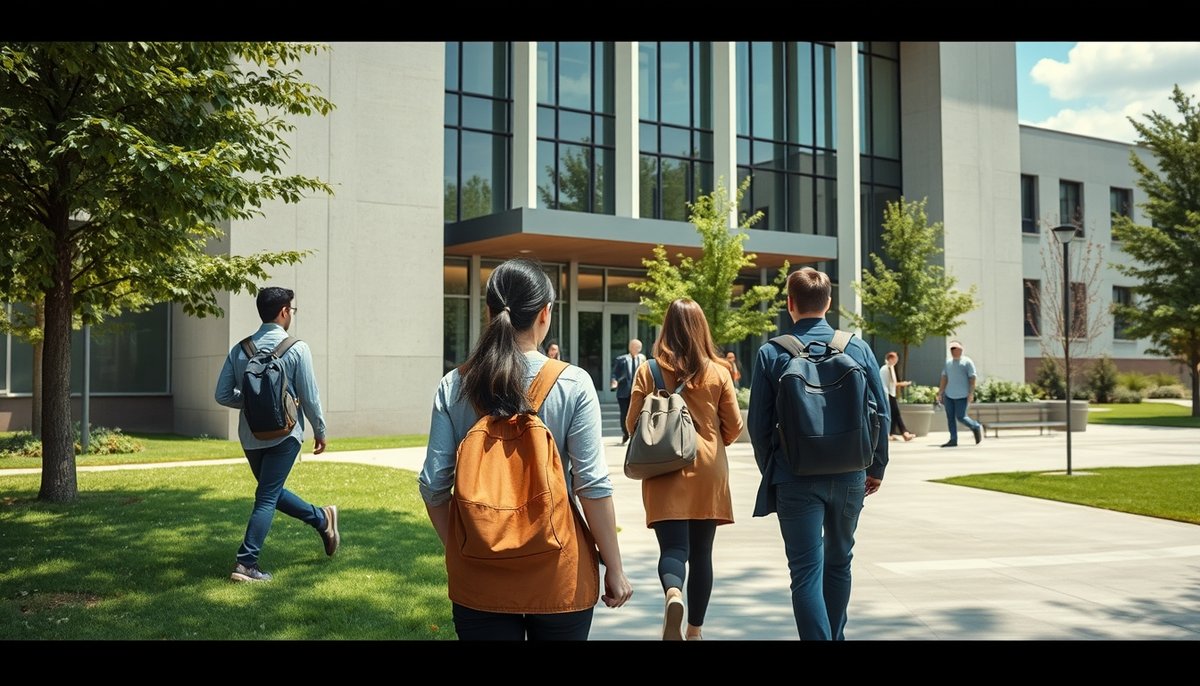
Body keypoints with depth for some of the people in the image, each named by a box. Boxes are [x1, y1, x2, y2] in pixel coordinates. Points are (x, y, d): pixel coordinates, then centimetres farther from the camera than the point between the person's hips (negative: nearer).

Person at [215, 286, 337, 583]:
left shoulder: (240, 349, 1)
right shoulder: (297, 349, -10)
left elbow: (223, 395, 3)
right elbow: (310, 397, -7)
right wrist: (320, 431, 7)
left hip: (250, 435, 4)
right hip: (284, 434, -4)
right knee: (267, 497, 0)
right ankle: (246, 564, -1)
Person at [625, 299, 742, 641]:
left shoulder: (648, 371, -4)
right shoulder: (717, 372, -1)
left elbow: (632, 424, 1)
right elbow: (734, 427, 4)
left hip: (664, 471, -1)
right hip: (708, 472, 2)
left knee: (673, 546, -2)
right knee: (701, 552, 13)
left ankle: (673, 594, -33)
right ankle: (695, 629, 22)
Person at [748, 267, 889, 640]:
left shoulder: (771, 353, -6)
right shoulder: (858, 347, 0)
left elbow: (758, 423, -3)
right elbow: (881, 413, 3)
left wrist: (770, 470, 12)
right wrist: (876, 467, 15)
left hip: (796, 479, -3)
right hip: (849, 476, 3)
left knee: (807, 571, -1)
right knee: (839, 562, 21)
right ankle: (835, 636, 36)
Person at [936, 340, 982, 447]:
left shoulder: (967, 362, -3)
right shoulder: (948, 362, 13)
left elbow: (972, 378, -7)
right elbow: (944, 378, 14)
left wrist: (971, 393, -15)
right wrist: (940, 393, 9)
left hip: (962, 396, -5)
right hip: (949, 395, 6)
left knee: (960, 417, -6)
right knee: (950, 418, 2)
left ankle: (977, 427, 18)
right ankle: (953, 440, 6)